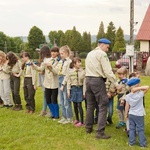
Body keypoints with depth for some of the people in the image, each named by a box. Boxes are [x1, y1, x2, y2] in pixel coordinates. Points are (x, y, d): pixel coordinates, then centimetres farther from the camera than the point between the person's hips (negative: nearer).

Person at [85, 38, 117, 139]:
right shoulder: (102, 54, -8)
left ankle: (88, 128, 26)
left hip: (88, 79, 9)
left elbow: (89, 68, 13)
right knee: (103, 106, -5)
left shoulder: (90, 54, 18)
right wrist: (116, 83, -9)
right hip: (98, 80, -8)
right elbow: (108, 71, -14)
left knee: (90, 105, 17)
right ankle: (100, 132, -7)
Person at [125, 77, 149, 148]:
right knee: (140, 130, 6)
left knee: (132, 129, 13)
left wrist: (126, 114, 11)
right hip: (139, 115, -3)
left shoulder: (128, 96, -8)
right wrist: (139, 88, -25)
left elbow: (127, 107, -1)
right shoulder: (140, 94, -18)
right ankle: (142, 143, 12)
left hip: (131, 114, 3)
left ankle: (131, 142, 18)